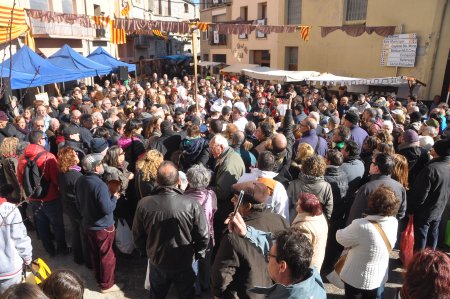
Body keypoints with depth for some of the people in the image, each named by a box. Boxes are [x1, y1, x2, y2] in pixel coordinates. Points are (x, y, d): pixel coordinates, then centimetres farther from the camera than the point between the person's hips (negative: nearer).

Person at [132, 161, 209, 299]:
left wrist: (146, 251, 12)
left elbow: (137, 236, -8)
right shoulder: (191, 204, -29)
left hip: (156, 261, 2)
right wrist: (198, 253, 2)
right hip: (184, 263, -1)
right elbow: (203, 236, -18)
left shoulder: (144, 204, -22)